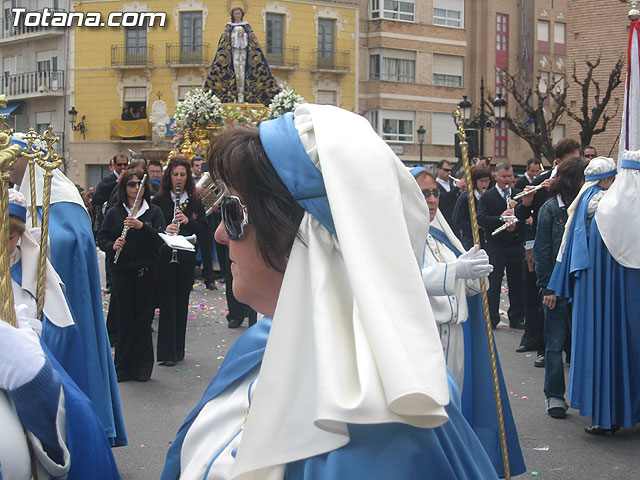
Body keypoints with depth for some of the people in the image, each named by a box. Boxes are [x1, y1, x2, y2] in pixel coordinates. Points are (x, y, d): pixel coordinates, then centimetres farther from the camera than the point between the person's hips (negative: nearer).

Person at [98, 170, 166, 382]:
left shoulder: (154, 212, 6)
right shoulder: (114, 213, 9)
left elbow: (161, 237, -7)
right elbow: (102, 239, 7)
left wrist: (141, 226, -22)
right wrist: (113, 245, -14)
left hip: (146, 270, -1)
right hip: (122, 271, 1)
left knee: (143, 317, 3)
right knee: (124, 318, 2)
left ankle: (142, 367, 12)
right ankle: (123, 368, 11)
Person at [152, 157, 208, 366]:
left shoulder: (195, 201, 7)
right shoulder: (159, 199, -1)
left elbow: (203, 227, 4)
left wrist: (188, 221, -13)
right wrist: (164, 229, -24)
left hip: (187, 257, 3)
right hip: (165, 256, -3)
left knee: (182, 303, 9)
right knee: (167, 303, -3)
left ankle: (178, 349, 19)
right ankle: (167, 353, 0)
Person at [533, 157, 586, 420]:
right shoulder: (551, 209, -3)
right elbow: (542, 252, -3)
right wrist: (547, 288, -8)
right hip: (559, 287, -3)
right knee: (556, 343, 4)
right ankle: (554, 396, 13)